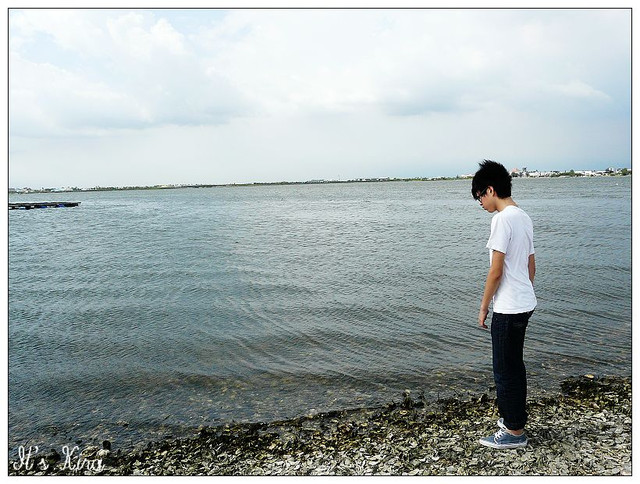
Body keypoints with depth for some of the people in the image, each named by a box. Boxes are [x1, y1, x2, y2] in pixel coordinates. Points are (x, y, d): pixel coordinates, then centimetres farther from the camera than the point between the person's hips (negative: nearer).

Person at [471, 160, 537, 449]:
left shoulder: (502, 219, -18)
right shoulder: (524, 217, 11)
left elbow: (496, 270, -19)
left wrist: (483, 307, -10)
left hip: (508, 308, -9)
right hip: (525, 303, 10)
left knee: (505, 369, 3)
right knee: (514, 365, 20)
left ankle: (514, 432, 15)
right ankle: (513, 416, 34)